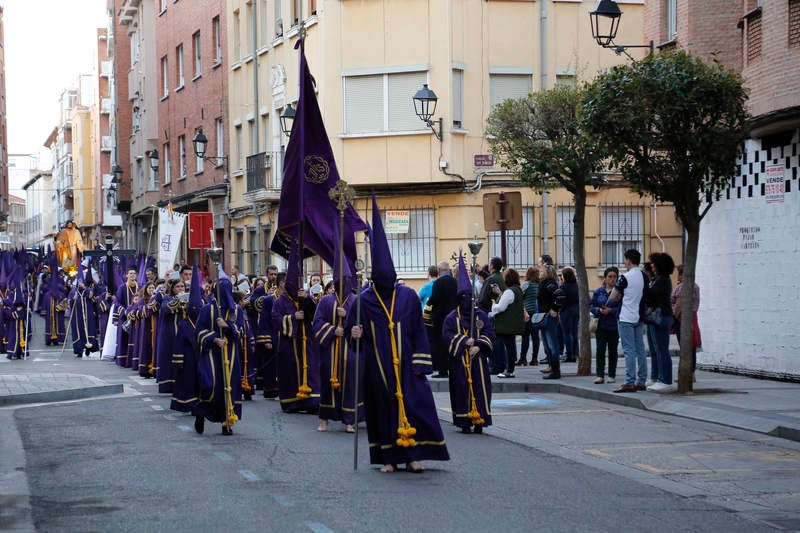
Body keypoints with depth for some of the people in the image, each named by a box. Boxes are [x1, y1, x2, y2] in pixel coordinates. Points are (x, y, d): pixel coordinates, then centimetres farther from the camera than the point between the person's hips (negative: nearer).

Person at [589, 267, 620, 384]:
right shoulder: (599, 291, 8)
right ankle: (600, 375, -4)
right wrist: (599, 310, -10)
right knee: (600, 349, -7)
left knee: (612, 350, 6)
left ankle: (612, 375, 16)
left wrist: (611, 310, -19)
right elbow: (591, 306, 9)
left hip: (614, 325, -2)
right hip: (601, 325, 2)